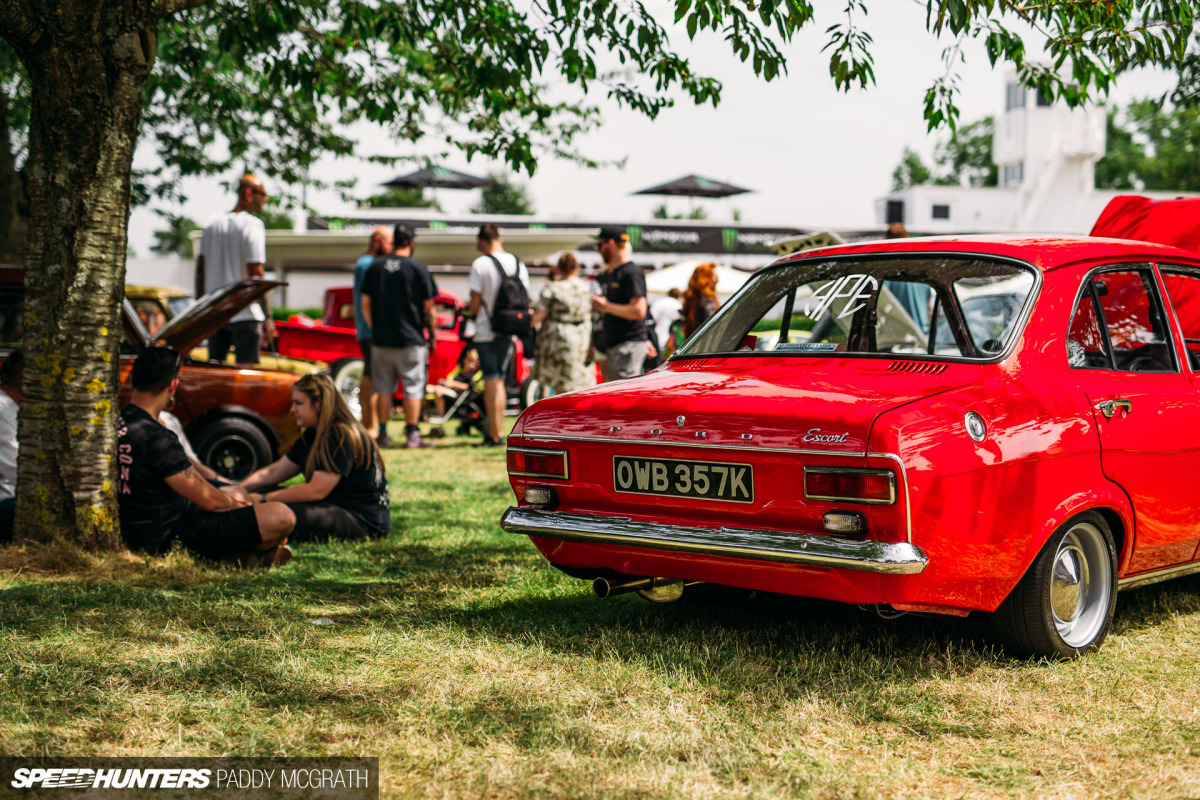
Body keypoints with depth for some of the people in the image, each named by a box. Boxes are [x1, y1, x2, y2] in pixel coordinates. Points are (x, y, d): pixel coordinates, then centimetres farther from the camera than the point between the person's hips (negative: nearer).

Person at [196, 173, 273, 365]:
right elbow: (255, 274, -14)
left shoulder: (213, 225, 11)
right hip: (245, 314, -7)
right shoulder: (253, 225, -10)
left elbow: (200, 268, 14)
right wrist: (267, 317, -12)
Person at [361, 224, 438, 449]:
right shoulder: (418, 268, -6)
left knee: (384, 388, 10)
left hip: (380, 339, 4)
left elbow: (365, 304, 7)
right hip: (411, 338, -3)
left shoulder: (375, 266, 5)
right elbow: (428, 307, -5)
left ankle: (382, 434, 12)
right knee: (413, 388, 3)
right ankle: (412, 435, 1)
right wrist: (432, 333, 7)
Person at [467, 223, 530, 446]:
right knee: (499, 380, 16)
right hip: (509, 332, 5)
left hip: (486, 332, -5)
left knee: (491, 381, -1)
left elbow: (475, 304, -11)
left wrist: (470, 309, 10)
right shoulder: (518, 263, 4)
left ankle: (495, 434, 1)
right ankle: (496, 430, 19)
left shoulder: (481, 264, -11)